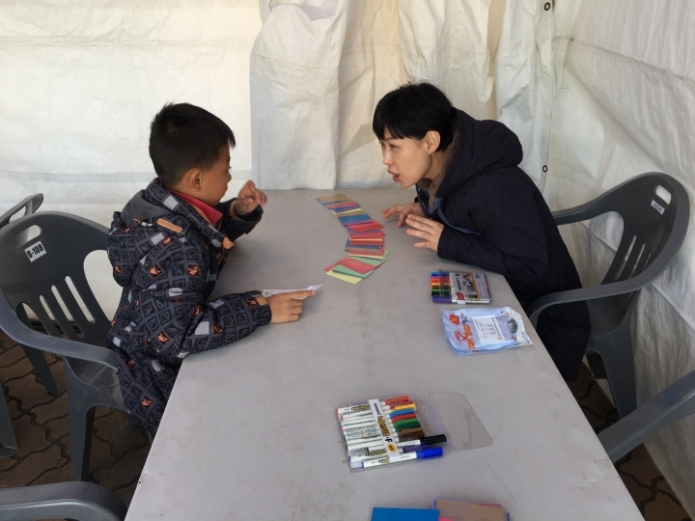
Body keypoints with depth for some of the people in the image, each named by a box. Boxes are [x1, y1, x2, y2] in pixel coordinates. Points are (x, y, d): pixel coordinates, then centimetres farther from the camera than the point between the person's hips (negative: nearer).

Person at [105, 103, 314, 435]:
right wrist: (261, 310, -38)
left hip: (158, 343, 8)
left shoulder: (168, 204, -7)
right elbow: (176, 335, -41)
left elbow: (211, 231, 12)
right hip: (159, 373, -8)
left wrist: (240, 213, -9)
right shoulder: (175, 249, -34)